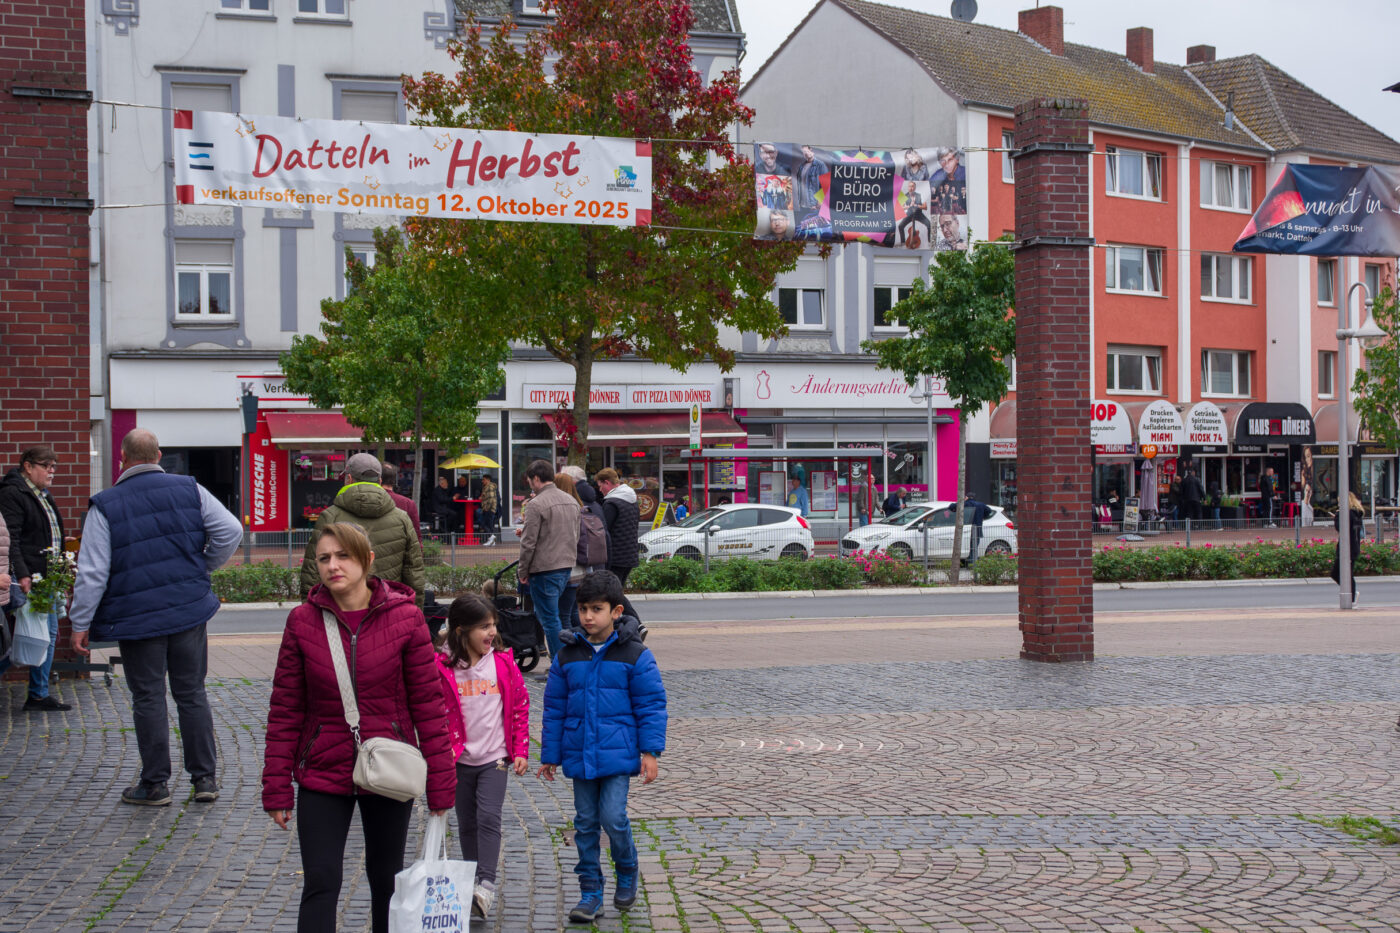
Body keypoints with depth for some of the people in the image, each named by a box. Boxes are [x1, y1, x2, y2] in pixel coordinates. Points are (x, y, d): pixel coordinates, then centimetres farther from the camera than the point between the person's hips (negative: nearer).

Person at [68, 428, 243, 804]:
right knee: (192, 694, 10)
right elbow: (231, 531, -1)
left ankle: (155, 784, 10)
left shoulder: (105, 505, -5)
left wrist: (81, 623, -1)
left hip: (137, 616, -2)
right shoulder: (189, 490, 2)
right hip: (189, 610, 3)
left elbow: (92, 572, -7)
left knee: (148, 698, 5)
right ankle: (205, 778, 13)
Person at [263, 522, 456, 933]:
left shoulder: (404, 618, -8)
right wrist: (277, 787, -2)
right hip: (322, 776, 0)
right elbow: (285, 709, -1)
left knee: (386, 880, 15)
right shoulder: (302, 621, -5)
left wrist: (441, 783, -5)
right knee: (320, 884, -4)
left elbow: (428, 702, -5)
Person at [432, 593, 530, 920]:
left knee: (488, 817, -14)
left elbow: (520, 706, 4)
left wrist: (520, 750, 2)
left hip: (495, 757, -1)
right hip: (460, 758, 1)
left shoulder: (503, 662, -3)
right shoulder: (442, 668, -8)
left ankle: (487, 885, -14)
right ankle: (471, 881, 25)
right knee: (467, 824, 12)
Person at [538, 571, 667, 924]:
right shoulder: (567, 657, 5)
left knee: (613, 818, -10)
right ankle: (591, 892, 16)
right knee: (585, 822, 7)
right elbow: (555, 709, 11)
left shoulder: (634, 655, -4)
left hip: (618, 755, -3)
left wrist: (650, 751, -7)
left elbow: (651, 705, -2)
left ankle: (627, 874, 17)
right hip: (580, 755, 4)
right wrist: (550, 756, 11)